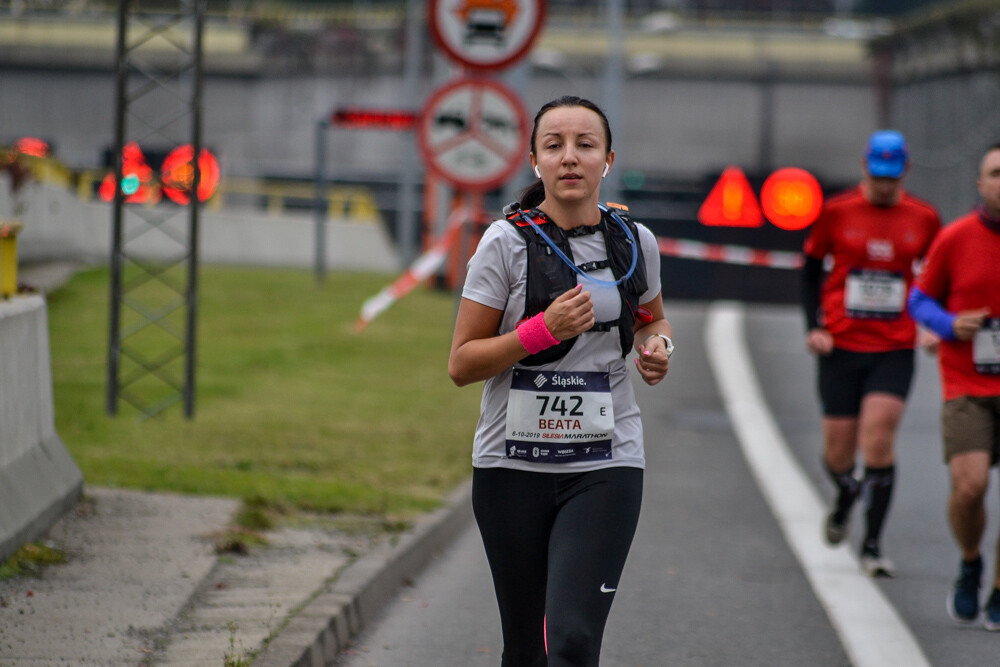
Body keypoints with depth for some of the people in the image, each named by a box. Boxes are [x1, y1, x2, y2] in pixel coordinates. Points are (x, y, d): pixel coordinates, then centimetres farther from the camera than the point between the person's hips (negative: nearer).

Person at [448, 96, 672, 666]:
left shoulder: (634, 243, 3)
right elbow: (462, 364, -5)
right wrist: (544, 329, -19)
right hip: (513, 468, 0)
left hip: (606, 469, 0)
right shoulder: (508, 243, -6)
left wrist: (657, 347, 1)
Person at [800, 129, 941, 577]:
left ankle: (872, 547, -8)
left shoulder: (923, 219, 2)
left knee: (878, 439, -16)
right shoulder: (837, 212, -1)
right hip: (840, 347, 0)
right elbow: (811, 269, 9)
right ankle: (846, 497, 41)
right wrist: (813, 326, -2)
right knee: (839, 453, 4)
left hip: (894, 350, 0)